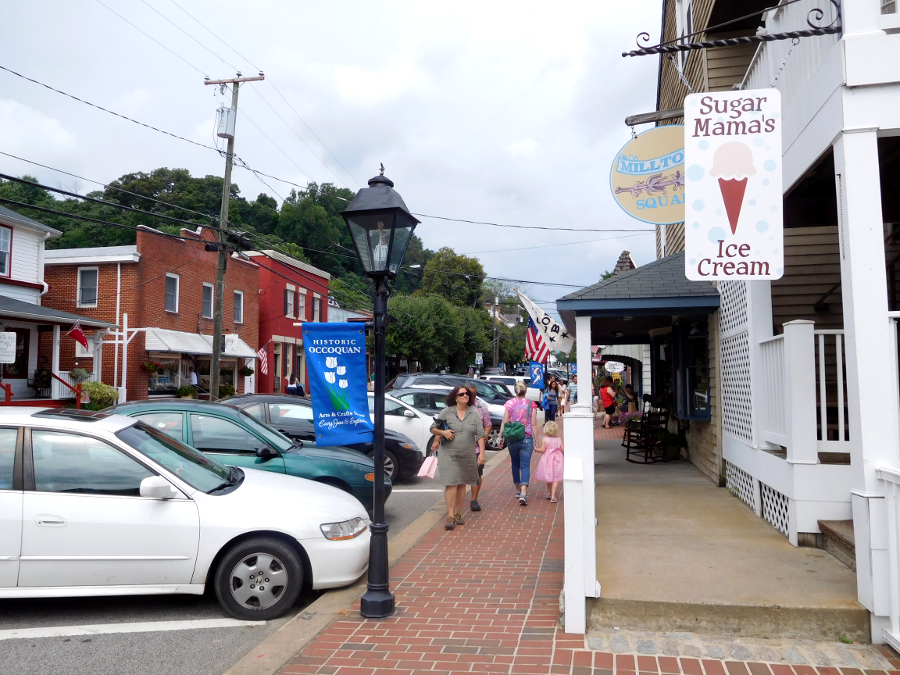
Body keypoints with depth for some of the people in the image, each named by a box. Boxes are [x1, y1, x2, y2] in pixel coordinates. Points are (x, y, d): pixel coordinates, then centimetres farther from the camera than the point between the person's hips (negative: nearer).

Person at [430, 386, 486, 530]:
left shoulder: (474, 414, 4)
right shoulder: (447, 412, -1)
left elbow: (480, 435, 1)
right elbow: (433, 428, 4)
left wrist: (482, 452, -8)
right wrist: (443, 432, -15)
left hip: (468, 455, 3)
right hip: (449, 454, -3)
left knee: (462, 485, 10)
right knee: (451, 484, -10)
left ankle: (457, 514, 21)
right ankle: (450, 516, -7)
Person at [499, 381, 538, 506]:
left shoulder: (509, 403, -2)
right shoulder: (531, 404, -3)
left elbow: (504, 423, -1)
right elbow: (533, 424, -3)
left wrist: (501, 437, 7)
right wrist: (537, 440, 4)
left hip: (512, 438, 2)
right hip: (526, 439, -2)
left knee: (515, 464, 19)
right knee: (525, 465, -3)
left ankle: (518, 490, 30)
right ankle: (523, 493, -18)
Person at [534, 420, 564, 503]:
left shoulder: (544, 439, -9)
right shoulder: (559, 439, -2)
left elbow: (542, 450, -12)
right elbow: (563, 449, -3)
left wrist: (536, 449, 5)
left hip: (547, 460, -1)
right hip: (557, 460, 1)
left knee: (548, 477, 17)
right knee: (555, 478, 2)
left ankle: (550, 493, 33)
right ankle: (553, 495, -6)